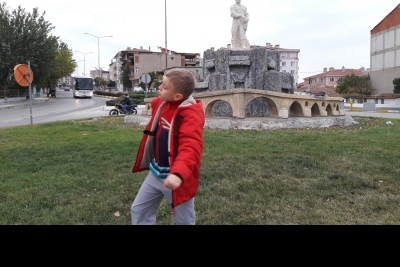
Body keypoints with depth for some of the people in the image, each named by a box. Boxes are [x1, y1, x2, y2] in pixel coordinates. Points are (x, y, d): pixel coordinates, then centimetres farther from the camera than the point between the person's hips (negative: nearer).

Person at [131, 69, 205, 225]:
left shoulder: (191, 114, -26)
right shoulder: (161, 103, 0)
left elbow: (190, 148, -41)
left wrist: (179, 174, -53)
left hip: (174, 177, -7)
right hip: (156, 172, 8)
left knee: (183, 220, 11)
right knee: (139, 210, 18)